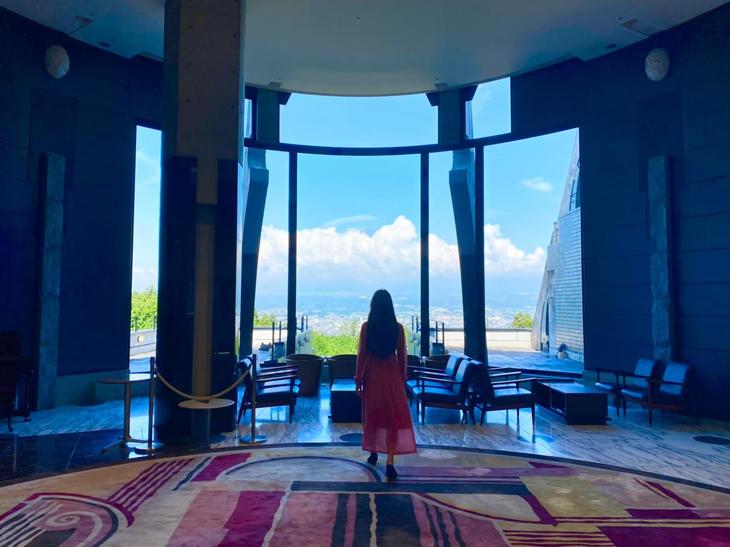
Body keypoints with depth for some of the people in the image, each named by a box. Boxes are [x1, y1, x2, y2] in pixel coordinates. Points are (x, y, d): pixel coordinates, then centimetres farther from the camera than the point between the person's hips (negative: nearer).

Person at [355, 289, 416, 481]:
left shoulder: (366, 326, -7)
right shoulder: (398, 328, -4)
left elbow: (361, 354, -6)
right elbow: (402, 356, 0)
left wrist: (358, 378, 2)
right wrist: (403, 377, 12)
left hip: (372, 375, 0)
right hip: (392, 375, 0)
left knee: (372, 414, 17)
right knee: (394, 416, 1)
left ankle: (373, 453, 31)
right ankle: (390, 462, -7)